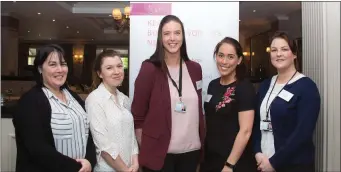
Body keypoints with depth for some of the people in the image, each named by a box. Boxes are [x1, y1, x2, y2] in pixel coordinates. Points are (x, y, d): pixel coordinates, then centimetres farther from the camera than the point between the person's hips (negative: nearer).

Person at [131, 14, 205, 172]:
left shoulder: (195, 69, 4)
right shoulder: (149, 69, -10)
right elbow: (138, 115, -8)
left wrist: (202, 141, 13)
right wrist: (145, 150, -7)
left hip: (191, 150, 5)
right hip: (159, 152, -4)